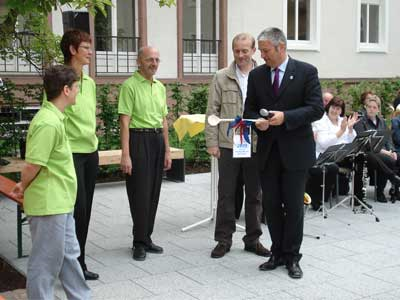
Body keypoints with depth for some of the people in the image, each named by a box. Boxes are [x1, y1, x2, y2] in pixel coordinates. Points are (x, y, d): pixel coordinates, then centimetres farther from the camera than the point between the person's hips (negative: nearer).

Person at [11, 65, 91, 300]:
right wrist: (23, 188, -5)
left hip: (60, 203, 10)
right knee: (47, 262, 3)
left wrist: (25, 187, 11)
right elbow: (32, 166, -22)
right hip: (49, 204, -10)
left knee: (69, 254, 19)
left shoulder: (55, 118, 10)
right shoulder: (48, 123, -22)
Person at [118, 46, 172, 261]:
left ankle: (146, 238, 22)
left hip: (158, 139, 7)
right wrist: (125, 154, -18)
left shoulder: (160, 87, 13)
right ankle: (139, 242, 9)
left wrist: (167, 150, 13)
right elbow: (125, 122, -13)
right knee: (140, 193, -3)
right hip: (139, 139, -7)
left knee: (153, 193, 10)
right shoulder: (130, 86, -8)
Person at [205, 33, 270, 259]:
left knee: (255, 195, 9)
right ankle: (224, 239, 15)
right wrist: (212, 142, -3)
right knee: (226, 193, 5)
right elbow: (212, 111, 2)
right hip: (228, 145, 0)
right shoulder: (222, 77, 4)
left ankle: (253, 239, 21)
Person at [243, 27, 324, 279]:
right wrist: (257, 121, -11)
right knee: (271, 204, 9)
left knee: (294, 205, 2)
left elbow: (317, 109, -10)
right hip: (268, 151, 4)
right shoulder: (256, 75, 7)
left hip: (295, 150, -4)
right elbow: (250, 109, 12)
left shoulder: (306, 72, -5)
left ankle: (292, 257, 16)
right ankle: (278, 253, 23)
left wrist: (285, 117, -21)